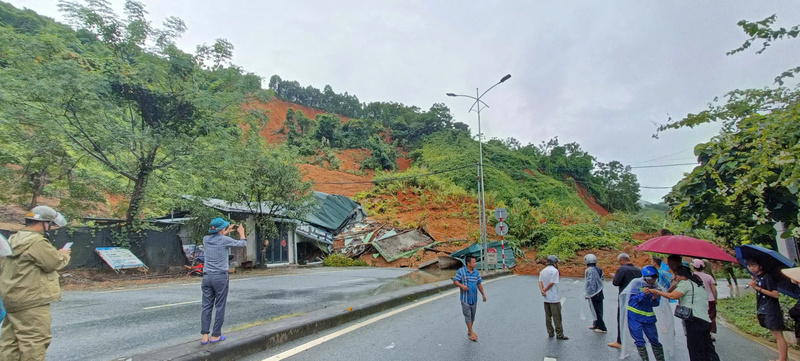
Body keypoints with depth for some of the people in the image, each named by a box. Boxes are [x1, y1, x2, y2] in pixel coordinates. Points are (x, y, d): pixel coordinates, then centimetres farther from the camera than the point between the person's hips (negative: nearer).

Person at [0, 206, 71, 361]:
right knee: (34, 341, -1)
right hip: (32, 302, -10)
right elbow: (55, 263, -16)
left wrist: (58, 253, 9)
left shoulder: (14, 240, 12)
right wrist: (64, 255, 3)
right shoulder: (37, 242, -19)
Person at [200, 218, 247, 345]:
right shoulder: (224, 240, -10)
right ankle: (215, 335, 10)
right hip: (220, 277, -5)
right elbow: (243, 244, 3)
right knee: (220, 307, 5)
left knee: (206, 307, 8)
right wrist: (241, 232, 19)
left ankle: (204, 336, 8)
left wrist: (227, 231, 34)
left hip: (207, 276, 5)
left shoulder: (206, 239, 4)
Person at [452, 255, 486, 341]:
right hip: (465, 298, -5)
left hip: (474, 298, 5)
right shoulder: (461, 271, -8)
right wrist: (462, 285, -26)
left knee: (472, 315, 13)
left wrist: (483, 294, 11)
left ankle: (469, 331, 28)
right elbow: (455, 281, -8)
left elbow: (479, 284, 13)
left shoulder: (476, 272, 7)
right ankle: (471, 333, 7)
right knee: (468, 316, -2)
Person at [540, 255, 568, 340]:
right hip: (554, 298, -7)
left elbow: (540, 281, 1)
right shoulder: (554, 270, -12)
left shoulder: (543, 271, 11)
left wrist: (542, 290, -11)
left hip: (546, 298, 7)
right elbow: (552, 283, -17)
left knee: (548, 316, 12)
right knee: (557, 317, 0)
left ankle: (550, 333, 19)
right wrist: (545, 290, -6)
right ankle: (559, 334, 5)